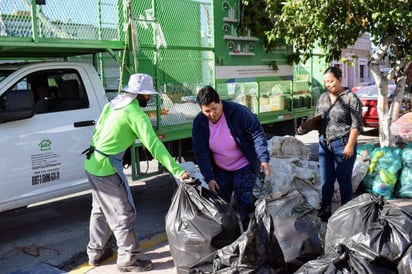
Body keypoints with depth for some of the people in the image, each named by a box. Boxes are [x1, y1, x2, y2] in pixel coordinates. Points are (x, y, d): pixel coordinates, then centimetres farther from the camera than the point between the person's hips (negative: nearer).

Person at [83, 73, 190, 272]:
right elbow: (154, 145, -24)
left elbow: (97, 130, 14)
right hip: (107, 168, -9)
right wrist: (177, 170, -26)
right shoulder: (136, 114, -17)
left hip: (92, 164, 9)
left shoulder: (112, 104, 8)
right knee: (124, 213, 3)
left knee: (100, 209, 22)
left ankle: (96, 252, 36)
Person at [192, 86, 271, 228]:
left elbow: (257, 133, -17)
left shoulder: (237, 111, -23)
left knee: (243, 201, -10)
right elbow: (201, 152, -8)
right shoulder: (199, 123, -13)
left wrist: (264, 159, -26)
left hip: (244, 166, -4)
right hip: (220, 170, 4)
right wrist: (209, 178, -14)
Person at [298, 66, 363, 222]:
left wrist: (350, 145, -15)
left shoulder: (350, 98, -7)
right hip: (324, 144, 5)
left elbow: (356, 125, -10)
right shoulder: (323, 97, 10)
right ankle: (325, 212, 21)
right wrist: (305, 127, -2)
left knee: (344, 180, 6)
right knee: (326, 181, 10)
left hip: (342, 145, -5)